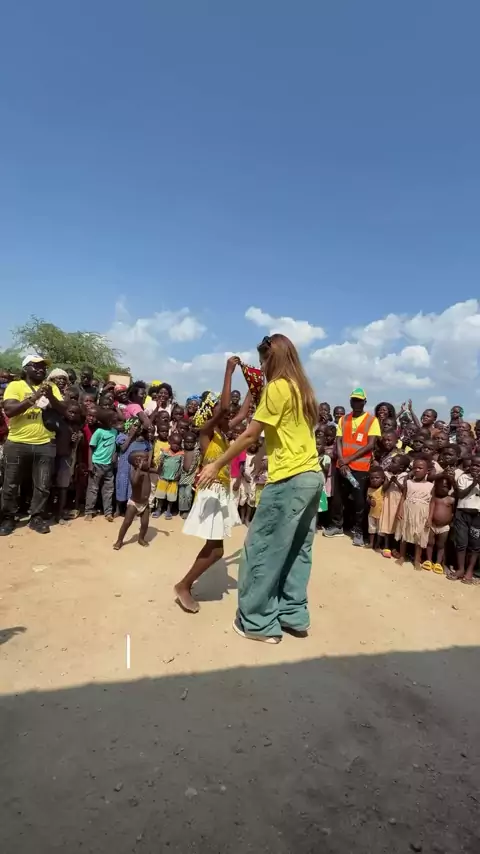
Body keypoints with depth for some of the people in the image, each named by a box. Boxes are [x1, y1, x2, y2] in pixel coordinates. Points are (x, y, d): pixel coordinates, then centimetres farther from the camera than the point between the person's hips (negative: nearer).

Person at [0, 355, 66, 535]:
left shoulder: (51, 387, 9)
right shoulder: (15, 385, -1)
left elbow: (63, 411, 2)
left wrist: (50, 396, -16)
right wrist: (33, 397, -21)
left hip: (45, 445, 3)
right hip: (17, 444, -2)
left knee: (43, 486, 8)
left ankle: (37, 517, 22)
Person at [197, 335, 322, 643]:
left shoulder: (277, 387, -9)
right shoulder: (303, 388, 15)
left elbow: (250, 435, -9)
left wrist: (217, 465, -1)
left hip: (290, 479, -9)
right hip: (313, 476, 9)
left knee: (262, 548, 1)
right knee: (297, 550, 15)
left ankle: (258, 621, 11)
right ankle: (293, 615, 24)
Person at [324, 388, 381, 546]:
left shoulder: (372, 420, -2)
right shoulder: (343, 419, 10)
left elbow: (370, 445, -9)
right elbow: (338, 442, 5)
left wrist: (349, 459, -13)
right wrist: (341, 461, -11)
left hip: (361, 467, -3)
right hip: (342, 465, 4)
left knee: (359, 500, 2)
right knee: (338, 497, 9)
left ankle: (358, 531, 14)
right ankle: (337, 526, 25)